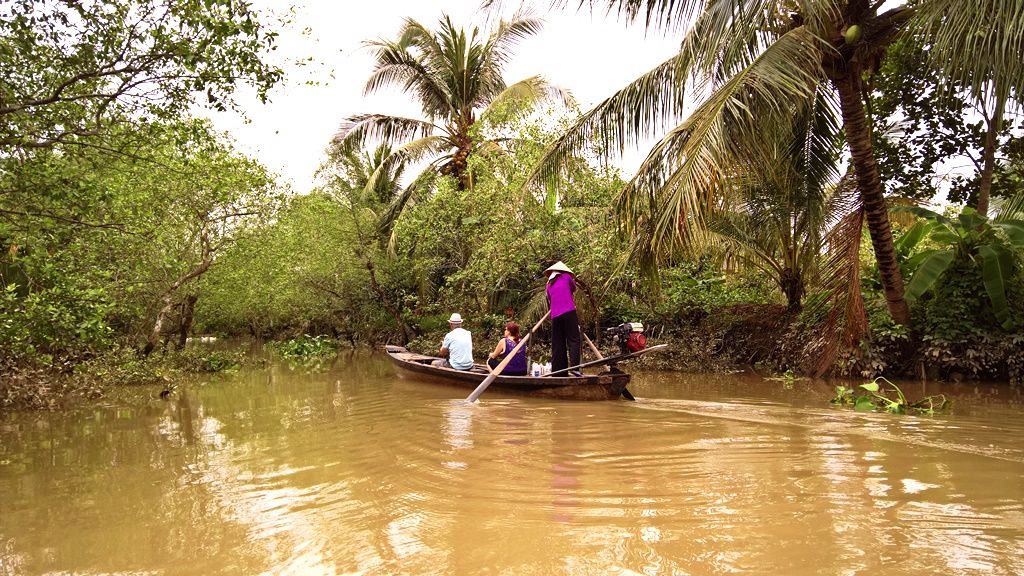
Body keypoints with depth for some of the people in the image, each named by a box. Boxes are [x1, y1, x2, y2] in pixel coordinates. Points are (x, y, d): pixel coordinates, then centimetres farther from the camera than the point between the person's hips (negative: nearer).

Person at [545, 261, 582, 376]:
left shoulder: (549, 284, 19)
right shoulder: (566, 277, 10)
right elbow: (574, 288, 27)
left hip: (555, 316, 4)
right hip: (569, 312, -4)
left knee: (557, 344, 4)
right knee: (573, 340, -7)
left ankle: (557, 371, -1)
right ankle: (574, 367, -22)